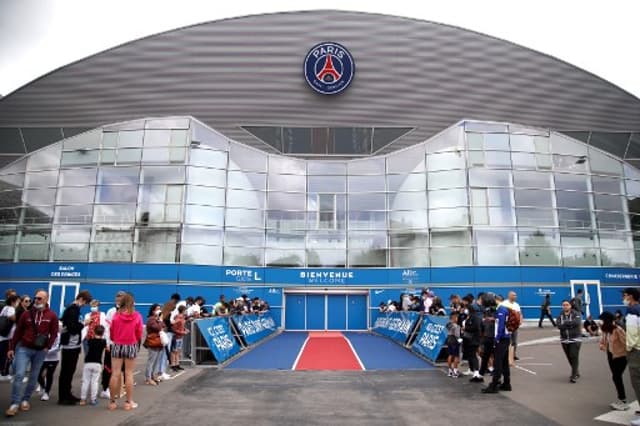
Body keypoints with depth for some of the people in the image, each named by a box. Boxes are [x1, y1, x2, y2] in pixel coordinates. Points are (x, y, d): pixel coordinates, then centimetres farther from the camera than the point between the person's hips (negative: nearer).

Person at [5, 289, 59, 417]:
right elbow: (18, 332, 5)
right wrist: (11, 348, 5)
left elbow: (54, 333, 2)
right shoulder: (27, 314, 0)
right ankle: (15, 403, -3)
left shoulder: (52, 316, -3)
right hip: (24, 348, -1)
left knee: (34, 377, 8)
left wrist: (47, 346, -7)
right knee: (19, 375, -10)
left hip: (40, 351, 1)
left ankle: (25, 400, 24)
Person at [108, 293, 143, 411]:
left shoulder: (116, 315, -6)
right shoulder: (137, 316, -8)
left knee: (115, 374, 7)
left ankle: (112, 401, 15)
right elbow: (139, 334, -1)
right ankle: (129, 402, 13)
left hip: (117, 346, 1)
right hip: (131, 346, -1)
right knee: (129, 374, 7)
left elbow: (111, 332, 3)